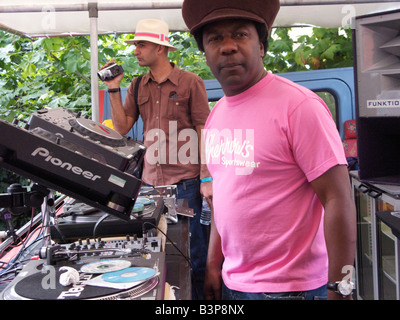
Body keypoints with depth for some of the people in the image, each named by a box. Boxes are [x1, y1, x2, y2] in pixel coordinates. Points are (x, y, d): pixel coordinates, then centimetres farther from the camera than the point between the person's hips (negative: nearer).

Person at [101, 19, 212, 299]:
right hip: (151, 180, 5)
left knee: (195, 252, 4)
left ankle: (199, 296, 19)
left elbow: (203, 131, -4)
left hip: (186, 181, -4)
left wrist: (207, 178, -9)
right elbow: (122, 128, 10)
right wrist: (114, 90, 1)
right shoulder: (138, 86, 12)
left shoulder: (190, 82, -2)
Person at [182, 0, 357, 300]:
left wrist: (339, 289, -18)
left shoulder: (299, 105, -15)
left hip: (289, 286, -6)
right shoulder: (216, 115, 7)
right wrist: (214, 265, 12)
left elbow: (339, 199, -17)